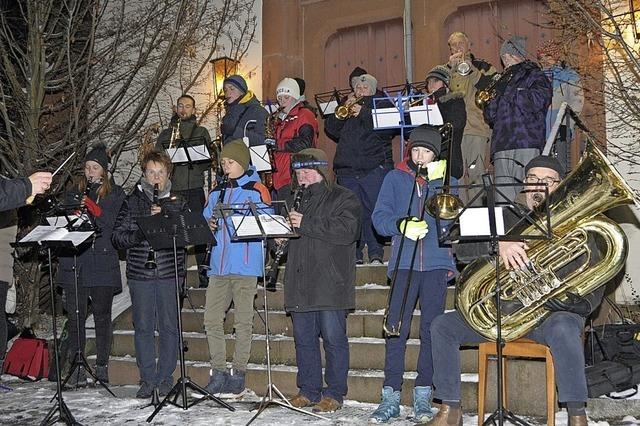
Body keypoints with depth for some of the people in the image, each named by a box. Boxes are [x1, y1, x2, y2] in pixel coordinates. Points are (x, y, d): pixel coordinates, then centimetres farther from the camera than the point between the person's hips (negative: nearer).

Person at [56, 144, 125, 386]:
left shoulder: (115, 194, 7)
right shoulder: (74, 193, 17)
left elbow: (116, 225, -4)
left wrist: (92, 207, -15)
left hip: (103, 263, -2)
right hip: (74, 263, 3)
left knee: (102, 317, 2)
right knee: (75, 317, 0)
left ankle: (102, 367, 11)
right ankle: (77, 369, 5)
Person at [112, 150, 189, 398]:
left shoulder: (177, 203, 10)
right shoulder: (131, 202, 9)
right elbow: (117, 237, 3)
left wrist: (164, 217, -13)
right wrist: (139, 235, -15)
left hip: (170, 272, 0)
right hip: (140, 273, 0)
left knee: (169, 326, 2)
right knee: (143, 327, 4)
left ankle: (165, 378, 13)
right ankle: (147, 379, 13)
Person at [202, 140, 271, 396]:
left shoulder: (256, 190, -1)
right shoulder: (217, 192, 18)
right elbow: (205, 218, 21)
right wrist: (209, 225, -1)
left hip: (245, 266, -5)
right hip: (219, 265, 6)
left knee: (243, 321, 0)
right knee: (211, 319, 2)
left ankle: (238, 372, 8)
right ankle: (218, 371, 11)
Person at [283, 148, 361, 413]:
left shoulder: (343, 198, 1)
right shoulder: (295, 200, 23)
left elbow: (346, 230, -15)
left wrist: (306, 224, -15)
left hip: (330, 282, -6)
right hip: (300, 282, 6)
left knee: (333, 337, -4)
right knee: (303, 338, 9)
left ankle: (334, 393, 3)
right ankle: (308, 390, 18)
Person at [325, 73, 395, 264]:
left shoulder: (383, 105, 9)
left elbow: (388, 129, -9)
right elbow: (331, 129, 10)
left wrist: (363, 114, -12)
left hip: (374, 168, -4)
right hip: (347, 169, 4)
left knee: (374, 211, -7)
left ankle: (376, 254, -3)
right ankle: (355, 254, 8)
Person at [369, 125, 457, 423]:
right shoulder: (395, 178, 13)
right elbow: (379, 217, 3)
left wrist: (436, 182, -9)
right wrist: (402, 225, -16)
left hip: (437, 263, 0)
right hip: (403, 263, 0)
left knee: (431, 329, -1)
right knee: (396, 329, -7)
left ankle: (423, 397, 6)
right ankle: (391, 396, -2)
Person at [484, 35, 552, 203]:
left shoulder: (535, 76, 10)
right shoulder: (503, 81, 26)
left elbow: (536, 102, -11)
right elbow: (489, 117, 22)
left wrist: (507, 91, -4)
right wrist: (497, 96, 4)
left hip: (526, 146, -5)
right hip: (501, 147, 5)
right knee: (502, 199, -4)